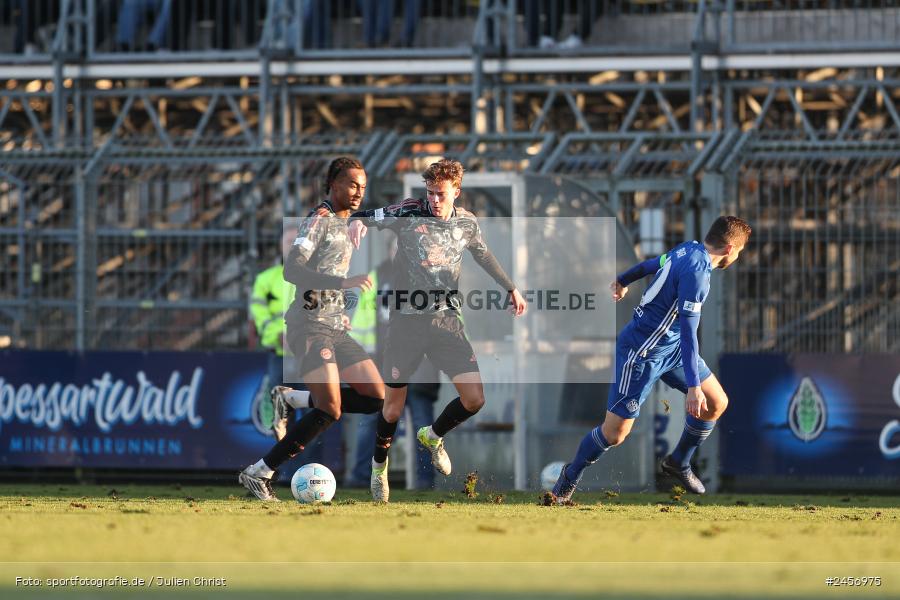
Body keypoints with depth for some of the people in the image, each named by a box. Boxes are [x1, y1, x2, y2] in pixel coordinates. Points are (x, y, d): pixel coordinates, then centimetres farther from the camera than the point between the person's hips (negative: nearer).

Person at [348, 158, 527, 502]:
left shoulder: (467, 224, 4)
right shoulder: (409, 214, -8)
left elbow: (483, 255, 23)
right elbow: (365, 218, -7)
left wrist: (510, 288, 26)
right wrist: (357, 223, -31)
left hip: (446, 319, 3)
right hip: (406, 319, -3)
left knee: (474, 398, -8)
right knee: (394, 406, 1)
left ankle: (433, 436, 24)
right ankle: (379, 466, 29)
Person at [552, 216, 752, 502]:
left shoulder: (688, 250, 1)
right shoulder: (697, 270, -27)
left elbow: (651, 264, 20)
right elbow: (688, 330, -30)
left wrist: (623, 281, 40)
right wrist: (693, 386, -31)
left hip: (672, 346, 10)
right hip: (643, 352, -10)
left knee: (716, 403, 6)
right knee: (615, 433, -3)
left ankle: (679, 463, 26)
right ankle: (570, 477, 21)